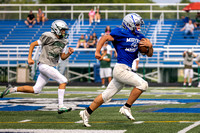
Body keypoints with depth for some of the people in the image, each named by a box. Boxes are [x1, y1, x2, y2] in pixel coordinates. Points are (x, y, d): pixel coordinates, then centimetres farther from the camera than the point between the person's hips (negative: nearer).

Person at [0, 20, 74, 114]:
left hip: (50, 67, 8)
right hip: (45, 65, -8)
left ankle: (12, 89, 18)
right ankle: (61, 106, -15)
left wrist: (69, 53, -4)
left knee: (36, 90, 8)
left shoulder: (63, 42, 13)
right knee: (63, 81, -15)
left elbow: (63, 57, 17)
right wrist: (29, 58, -9)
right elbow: (33, 44, -3)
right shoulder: (48, 37, -10)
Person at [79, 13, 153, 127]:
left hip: (127, 70, 8)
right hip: (121, 69, -8)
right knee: (142, 85, -16)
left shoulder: (139, 36, 15)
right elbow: (105, 38, 3)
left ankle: (87, 113, 20)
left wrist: (150, 46, -3)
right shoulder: (121, 33, -6)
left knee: (107, 95, 11)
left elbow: (149, 54, 18)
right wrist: (97, 51, -8)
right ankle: (126, 108, -6)